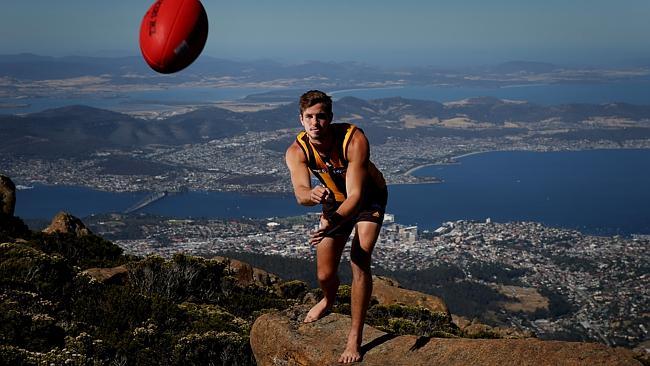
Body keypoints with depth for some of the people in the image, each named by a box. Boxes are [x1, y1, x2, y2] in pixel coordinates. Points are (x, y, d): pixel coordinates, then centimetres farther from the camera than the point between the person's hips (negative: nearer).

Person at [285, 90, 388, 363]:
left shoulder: (355, 140, -37)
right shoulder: (296, 152, -26)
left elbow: (356, 195, -42)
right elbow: (300, 194, -41)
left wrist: (332, 223, -59)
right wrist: (313, 194, -65)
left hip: (368, 198, -3)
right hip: (335, 200, 3)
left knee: (360, 262, -20)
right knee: (325, 274, 6)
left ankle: (355, 337, -8)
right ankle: (329, 301, 44)